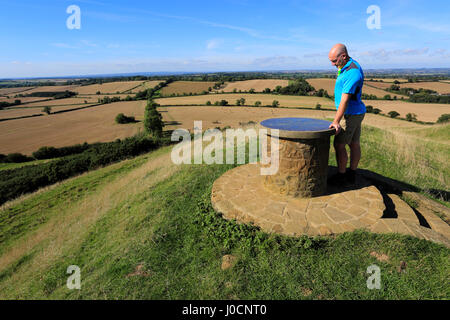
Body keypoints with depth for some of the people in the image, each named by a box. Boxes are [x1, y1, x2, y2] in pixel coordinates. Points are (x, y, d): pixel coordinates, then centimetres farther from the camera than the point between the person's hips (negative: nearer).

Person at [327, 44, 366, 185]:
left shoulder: (352, 73, -24)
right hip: (356, 112, 10)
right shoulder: (349, 65, 8)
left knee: (339, 144, -5)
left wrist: (335, 122, -25)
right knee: (354, 144, 12)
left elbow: (345, 100, -26)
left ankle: (341, 176, 5)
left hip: (351, 113, -10)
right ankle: (351, 175, 21)